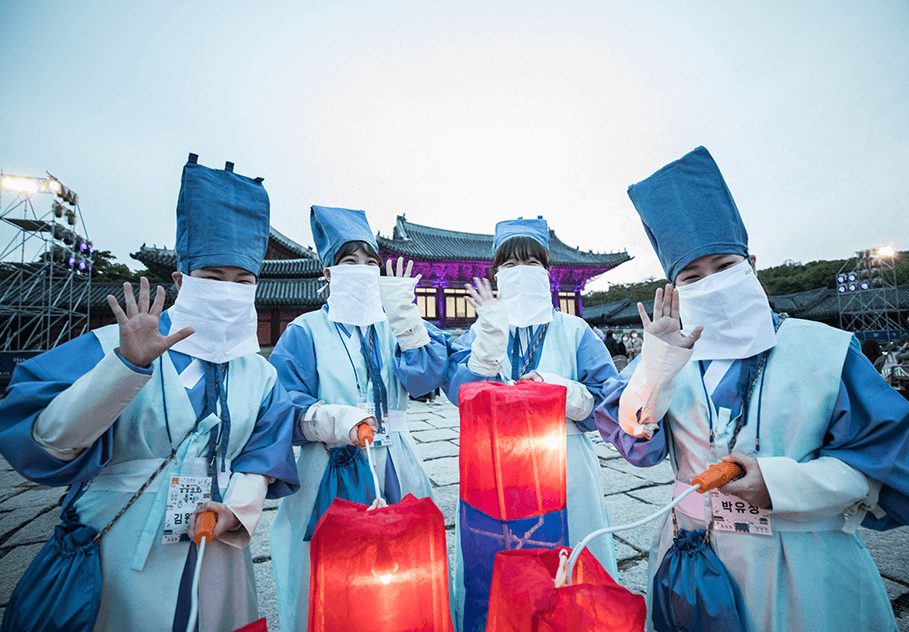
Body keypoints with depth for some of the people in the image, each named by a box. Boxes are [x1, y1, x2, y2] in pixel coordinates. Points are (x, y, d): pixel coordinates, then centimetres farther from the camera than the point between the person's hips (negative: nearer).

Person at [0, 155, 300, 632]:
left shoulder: (259, 375, 0)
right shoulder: (113, 346, -8)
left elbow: (263, 458, 0)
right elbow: (48, 441, -18)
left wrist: (237, 507, -16)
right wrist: (127, 365, -30)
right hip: (119, 552, -2)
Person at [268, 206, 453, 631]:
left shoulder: (396, 327, 8)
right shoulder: (307, 332, 0)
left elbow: (424, 377, -8)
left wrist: (402, 312, -12)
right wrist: (332, 420, -26)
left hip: (394, 472, 3)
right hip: (331, 476, -2)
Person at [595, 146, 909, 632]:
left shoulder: (823, 349, -7)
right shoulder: (668, 356, -6)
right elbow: (635, 443, -14)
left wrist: (784, 483, -20)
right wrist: (655, 364, -28)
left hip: (805, 572, 0)